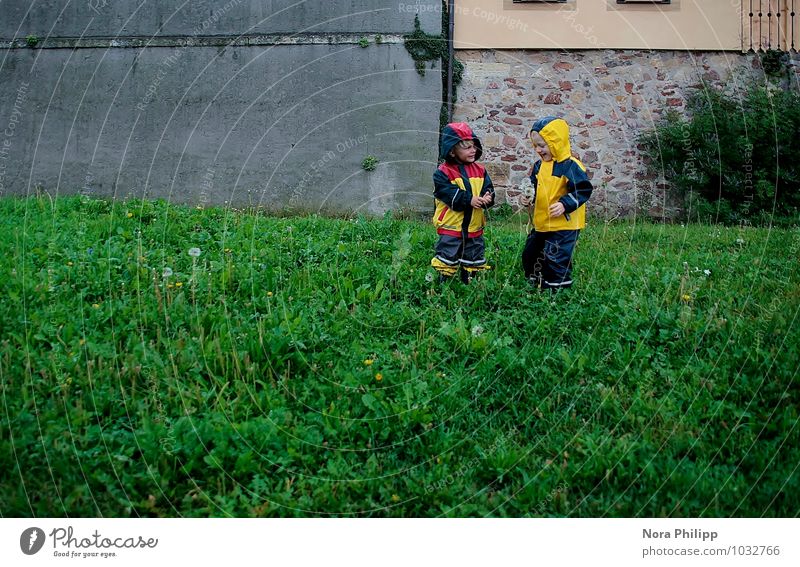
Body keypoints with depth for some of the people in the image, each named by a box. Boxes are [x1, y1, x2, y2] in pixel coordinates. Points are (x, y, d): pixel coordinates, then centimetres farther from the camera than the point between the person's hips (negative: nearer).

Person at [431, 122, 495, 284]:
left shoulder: (479, 170, 6)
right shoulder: (443, 172, -11)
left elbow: (488, 189, 3)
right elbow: (448, 194, -20)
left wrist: (487, 198, -20)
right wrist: (468, 200, -28)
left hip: (474, 228, 5)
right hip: (451, 228, -5)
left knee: (473, 262, 16)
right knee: (447, 260, 0)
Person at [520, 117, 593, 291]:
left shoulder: (570, 166, -15)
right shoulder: (539, 166, 9)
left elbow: (583, 190, -17)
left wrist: (565, 204, -26)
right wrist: (528, 198, 2)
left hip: (564, 225, -9)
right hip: (541, 224, 9)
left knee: (557, 260, -6)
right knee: (530, 255, 17)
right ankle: (535, 286, 33)